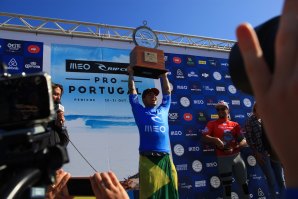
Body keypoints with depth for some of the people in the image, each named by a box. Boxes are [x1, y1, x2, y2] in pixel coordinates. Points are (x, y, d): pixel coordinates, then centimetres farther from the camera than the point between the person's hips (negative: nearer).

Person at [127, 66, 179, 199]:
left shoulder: (163, 110, 22)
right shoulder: (139, 111, 13)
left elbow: (167, 92, 28)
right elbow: (132, 92, 15)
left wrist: (164, 75, 29)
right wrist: (131, 75, 21)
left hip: (165, 158, 3)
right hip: (147, 158, -3)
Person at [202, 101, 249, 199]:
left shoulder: (235, 124, 12)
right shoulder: (212, 123, 4)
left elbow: (244, 141, 7)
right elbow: (204, 137, -8)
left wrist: (234, 146, -12)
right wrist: (215, 140, -25)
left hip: (237, 156, 3)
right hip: (223, 158, -3)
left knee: (244, 182, 11)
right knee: (226, 185, 4)